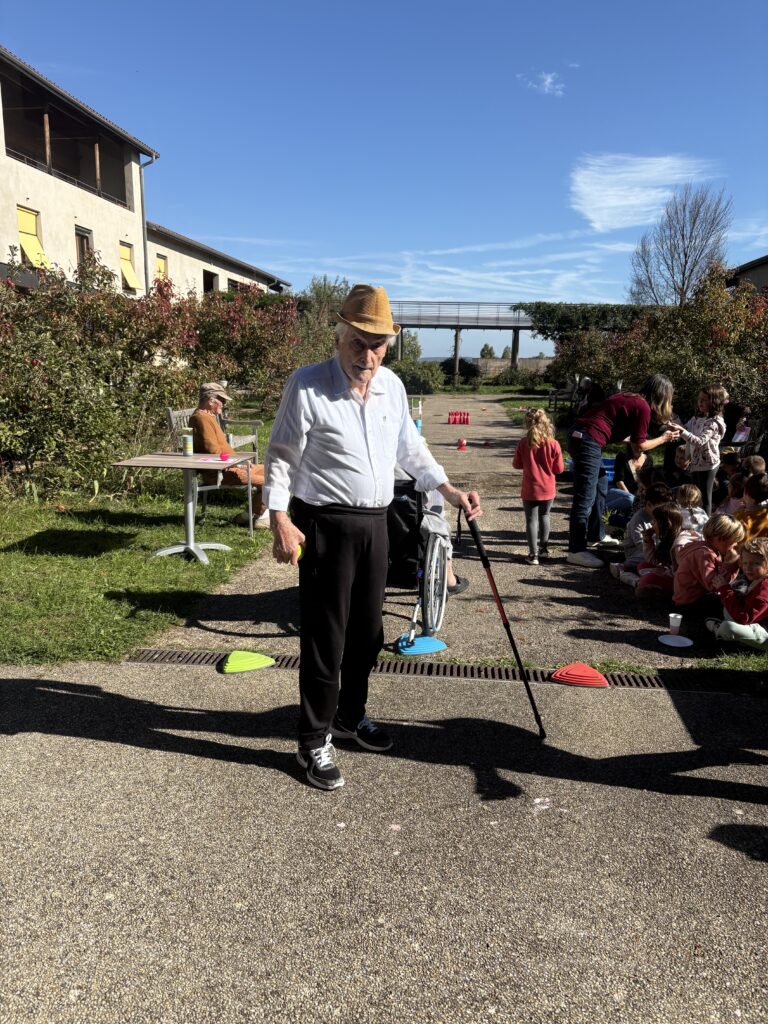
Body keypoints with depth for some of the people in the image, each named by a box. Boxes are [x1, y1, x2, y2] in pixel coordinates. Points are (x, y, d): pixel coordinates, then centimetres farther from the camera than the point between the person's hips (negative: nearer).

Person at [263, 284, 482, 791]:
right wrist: (281, 521, -19)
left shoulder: (392, 386, 7)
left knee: (367, 631, 16)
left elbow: (410, 449, 16)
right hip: (326, 525, -6)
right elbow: (281, 457, -9)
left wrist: (450, 491, 8)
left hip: (375, 522, 6)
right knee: (326, 636, 0)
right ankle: (314, 740, 16)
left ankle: (351, 715, 37)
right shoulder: (307, 385, -11)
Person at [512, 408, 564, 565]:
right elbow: (559, 469, -5)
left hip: (530, 490, -2)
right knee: (544, 516, 21)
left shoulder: (523, 443, -13)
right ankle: (544, 548, 34)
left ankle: (533, 554, 3)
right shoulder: (553, 444, -12)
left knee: (531, 519, 6)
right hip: (548, 489, 2)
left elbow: (516, 464, -1)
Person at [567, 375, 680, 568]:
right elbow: (639, 446, 1)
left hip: (578, 434, 10)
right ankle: (576, 551, -3)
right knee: (586, 497, -6)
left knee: (600, 486, 23)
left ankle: (595, 534, 35)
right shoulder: (643, 408, -5)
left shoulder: (629, 397, 20)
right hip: (588, 441, -10)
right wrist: (663, 438, 15)